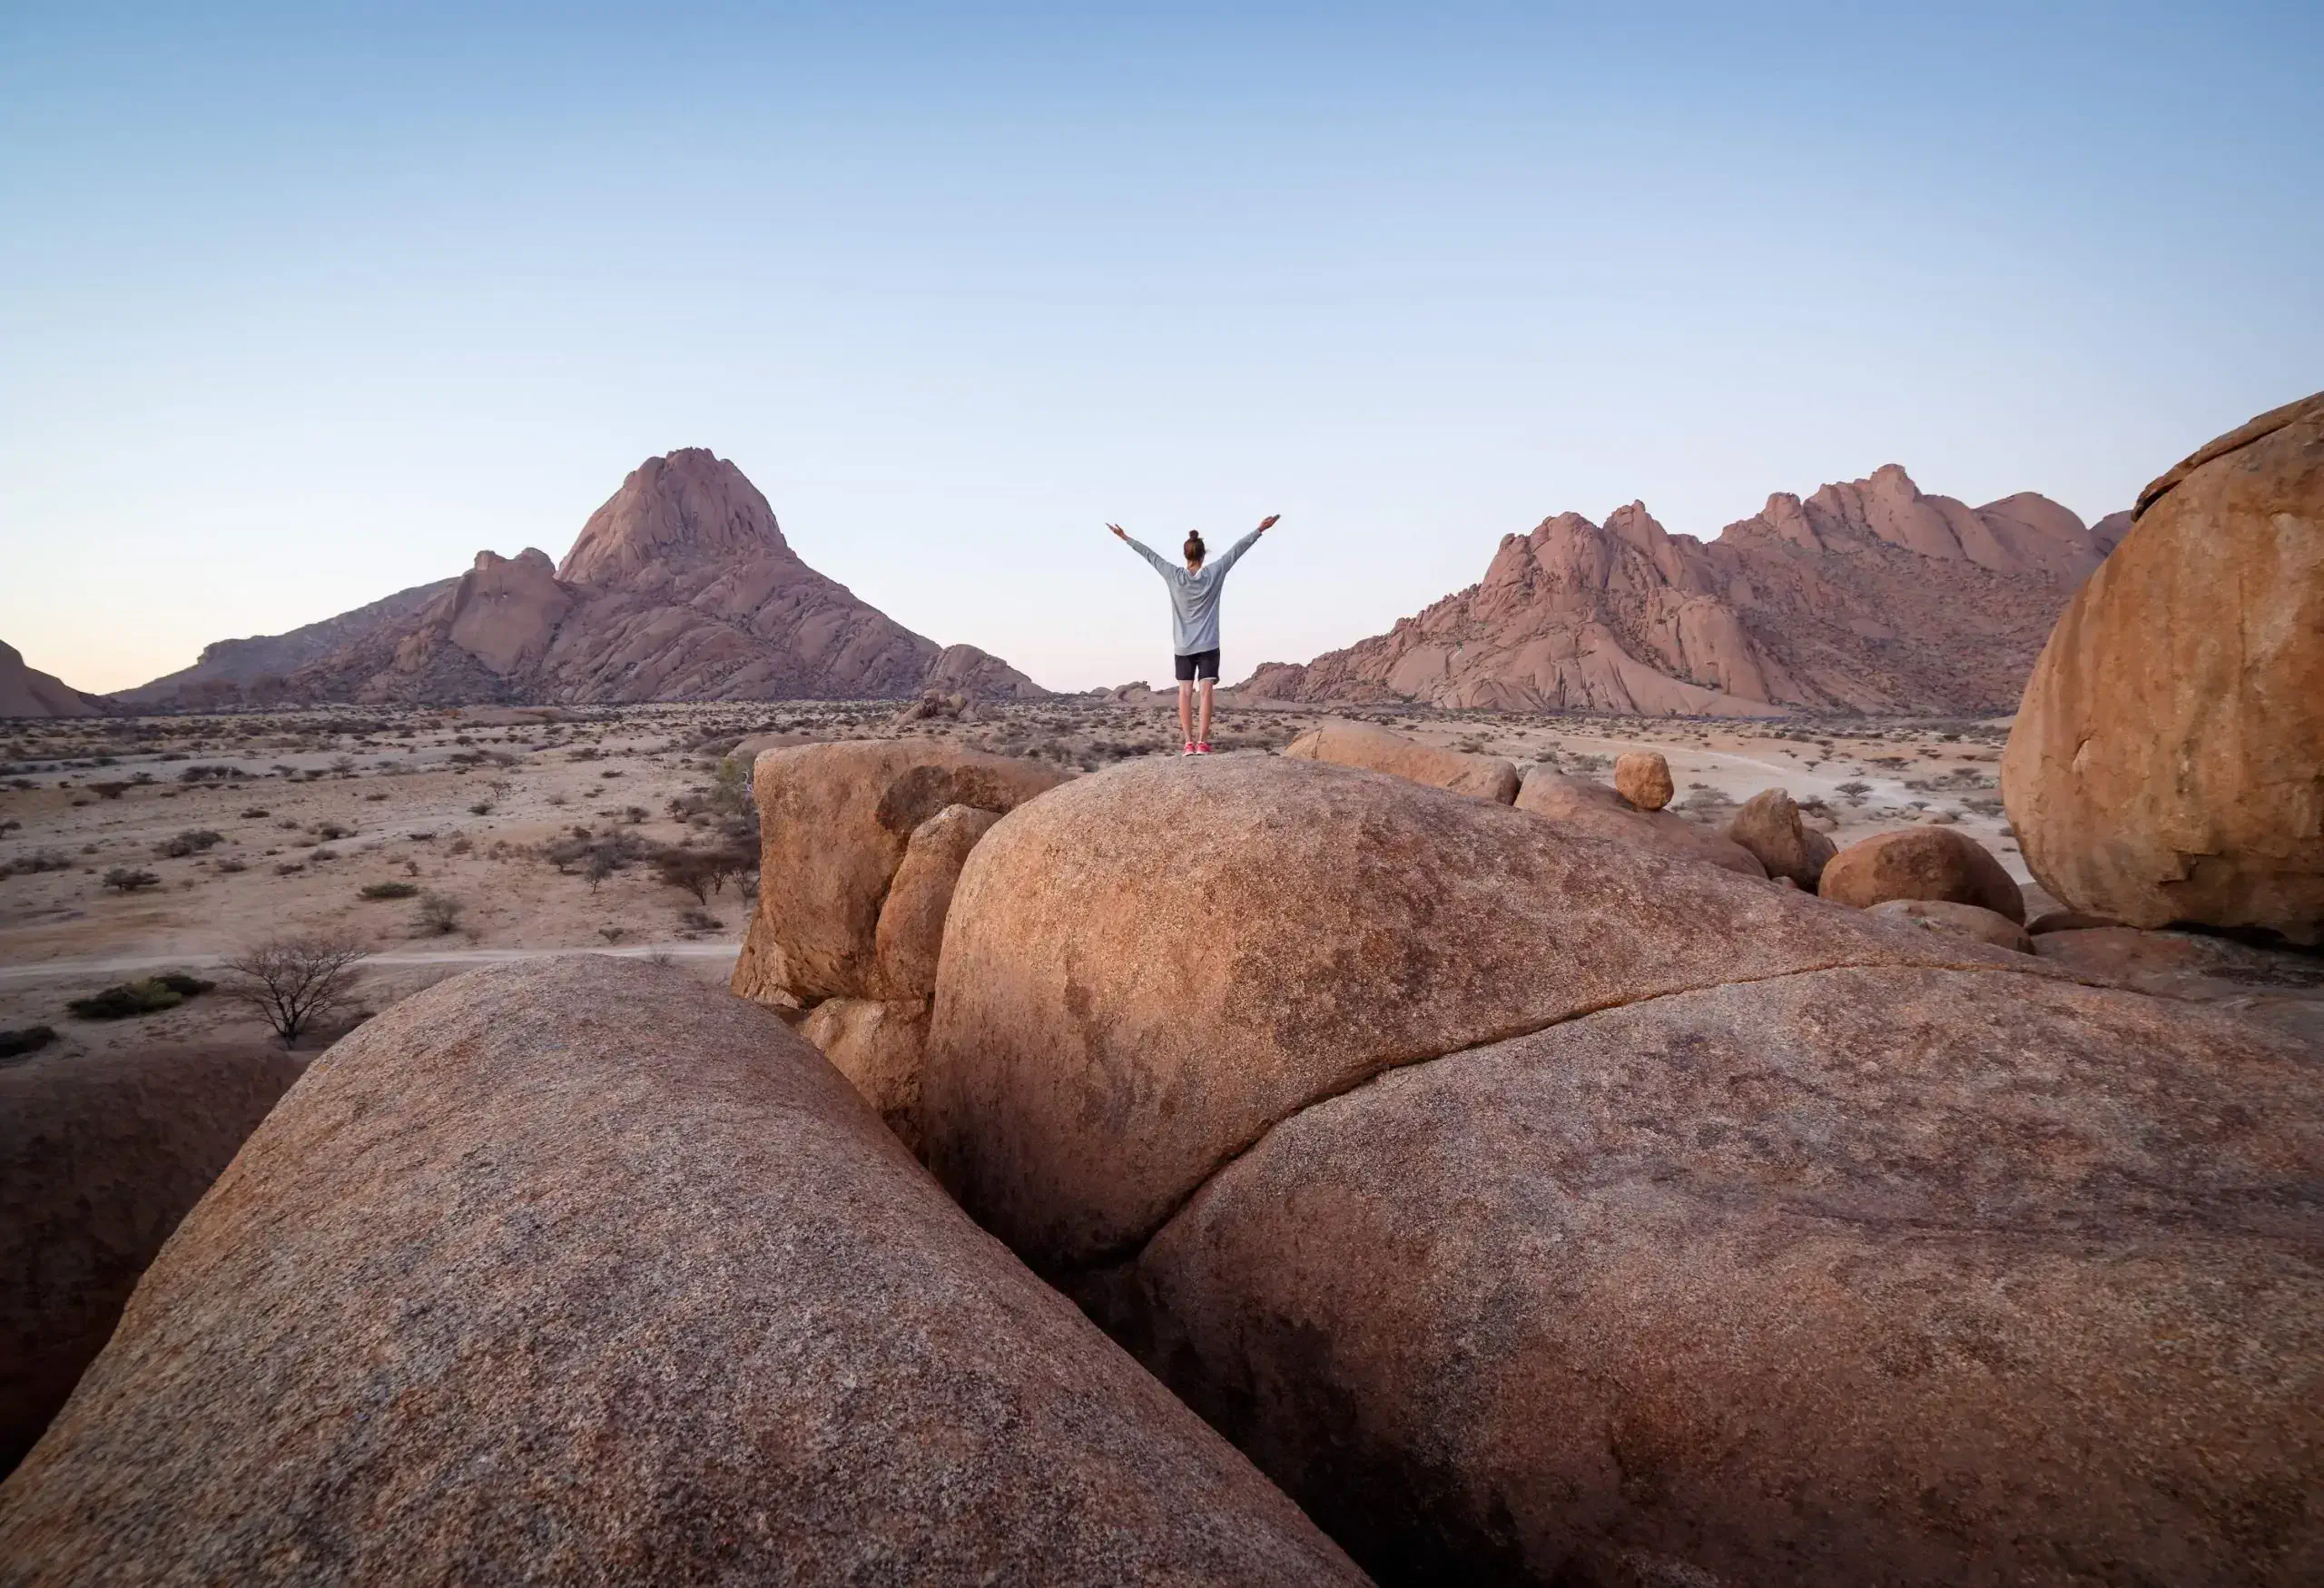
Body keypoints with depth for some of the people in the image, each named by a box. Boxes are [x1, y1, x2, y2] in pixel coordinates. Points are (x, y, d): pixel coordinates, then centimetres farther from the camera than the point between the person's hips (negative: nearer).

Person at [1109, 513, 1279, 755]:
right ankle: (1202, 742, -11)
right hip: (1208, 644, -1)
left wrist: (1126, 538, 13)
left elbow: (1149, 554, 4)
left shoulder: (1174, 576, -4)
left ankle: (1189, 742, -3)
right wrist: (1260, 529, 4)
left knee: (1185, 692, 2)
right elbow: (1237, 550, -1)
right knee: (1206, 691, -6)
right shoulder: (1214, 573, -6)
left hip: (1183, 646, 1)